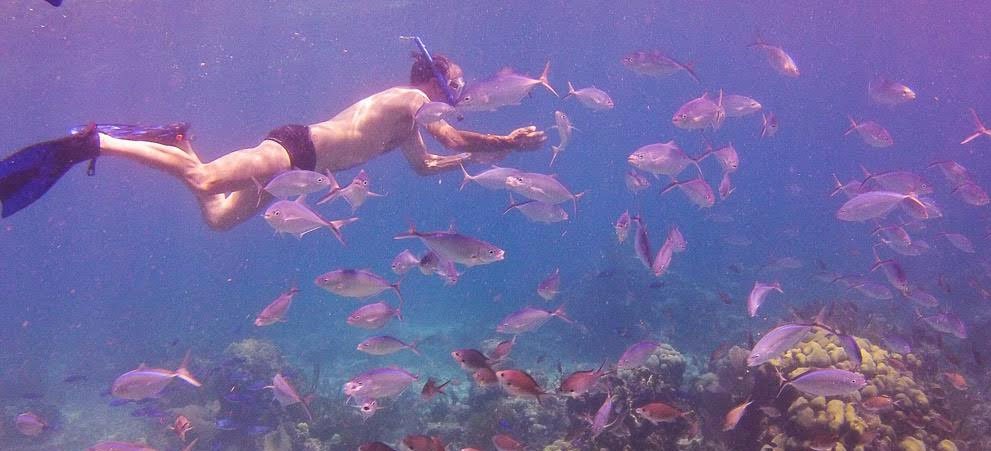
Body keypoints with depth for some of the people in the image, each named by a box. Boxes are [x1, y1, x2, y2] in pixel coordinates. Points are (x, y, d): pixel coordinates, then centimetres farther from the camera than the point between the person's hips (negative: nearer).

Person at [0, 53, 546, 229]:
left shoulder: (405, 123, 24)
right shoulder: (413, 99, -3)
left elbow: (426, 164, 35)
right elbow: (455, 139, -15)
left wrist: (480, 157, 31)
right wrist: (508, 141, -2)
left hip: (302, 159, 9)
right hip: (295, 147, -9)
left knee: (218, 215, 9)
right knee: (203, 179, -23)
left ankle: (175, 141, 11)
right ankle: (95, 141, -21)